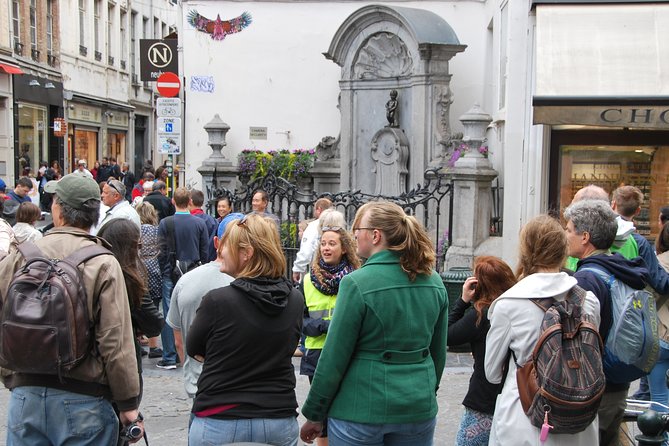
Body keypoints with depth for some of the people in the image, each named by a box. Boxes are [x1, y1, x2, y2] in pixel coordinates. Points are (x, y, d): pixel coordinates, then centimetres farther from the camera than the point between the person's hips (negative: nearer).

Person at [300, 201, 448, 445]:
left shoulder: (357, 283, -15)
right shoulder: (434, 282, 2)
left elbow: (334, 358, -12)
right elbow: (439, 351, 11)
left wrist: (314, 415, -2)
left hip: (362, 411, -5)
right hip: (419, 409, 5)